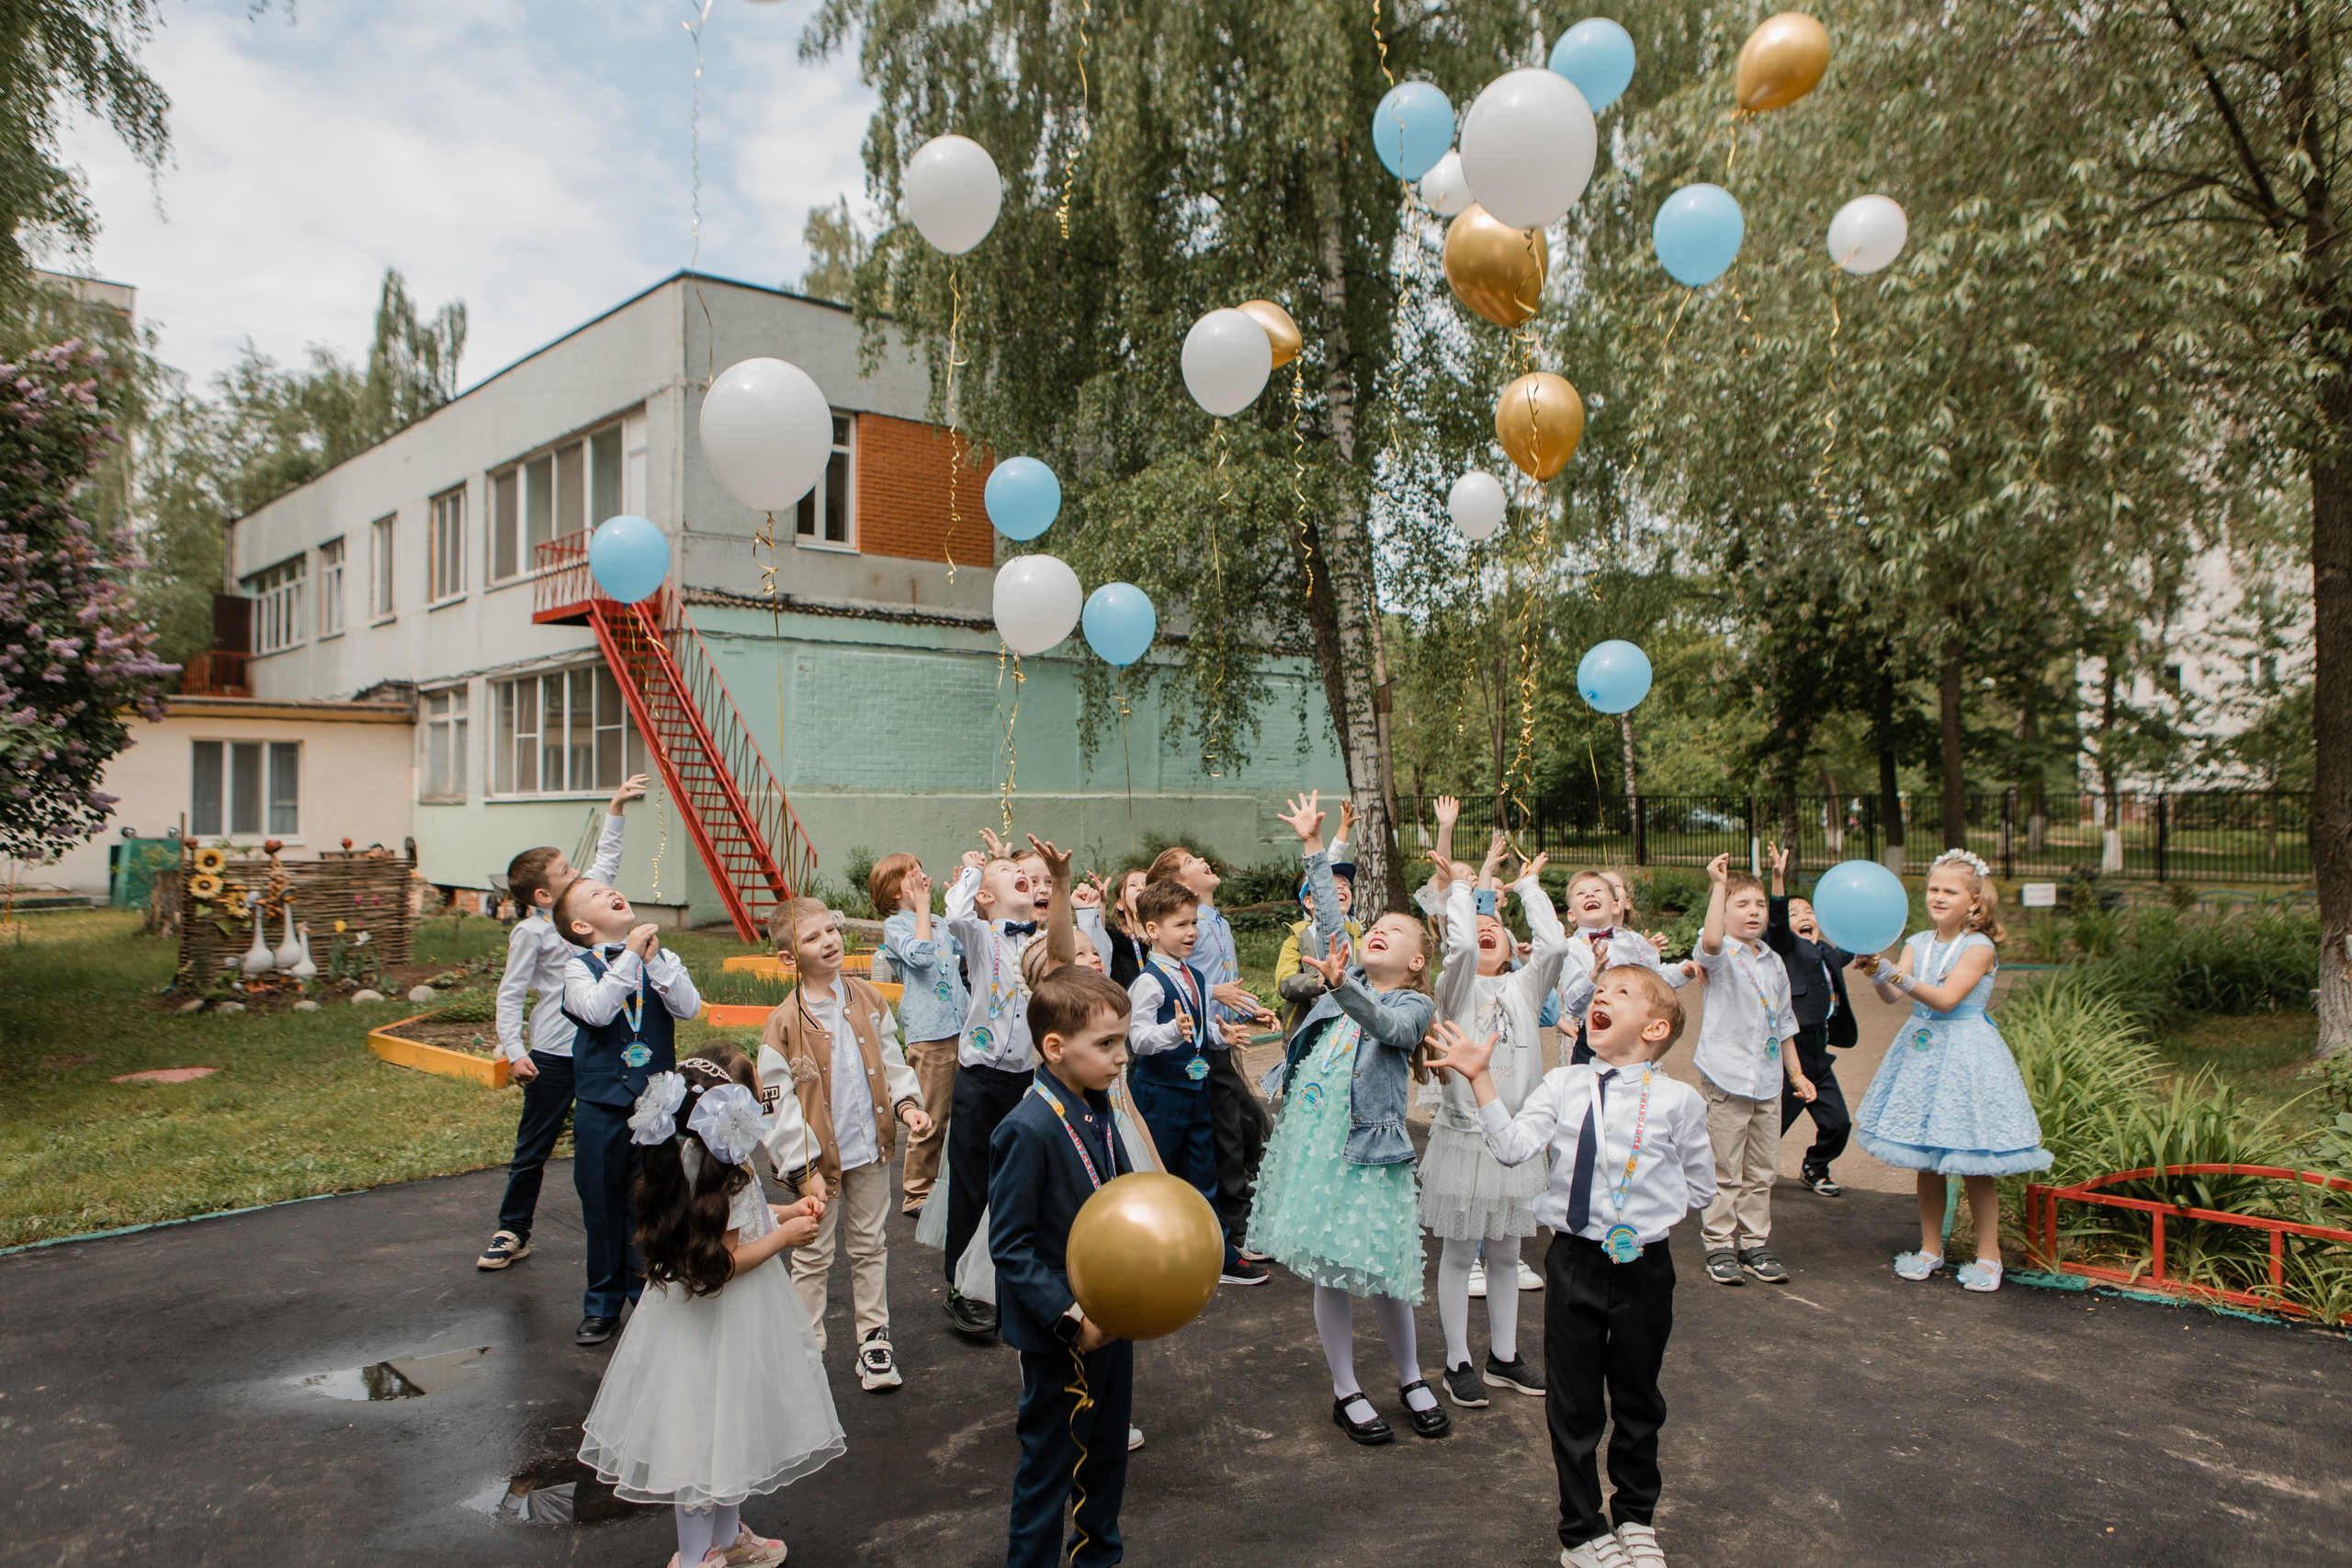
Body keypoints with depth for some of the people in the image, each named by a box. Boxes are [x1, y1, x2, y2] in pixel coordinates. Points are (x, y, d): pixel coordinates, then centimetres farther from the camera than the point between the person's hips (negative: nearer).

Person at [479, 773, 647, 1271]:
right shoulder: (530, 932, -10)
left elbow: (606, 860, 21)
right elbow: (510, 995, -8)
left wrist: (616, 808, 17)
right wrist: (514, 1052, -15)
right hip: (553, 1055, -5)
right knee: (533, 1147, 7)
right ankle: (513, 1231, 20)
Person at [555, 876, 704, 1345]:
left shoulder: (661, 958, 3)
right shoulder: (580, 967, -4)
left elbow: (689, 1007, -12)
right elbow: (597, 1010, -24)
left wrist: (654, 959, -19)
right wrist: (628, 955, -23)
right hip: (600, 1105, -1)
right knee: (602, 1204, 9)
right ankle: (603, 1303, 25)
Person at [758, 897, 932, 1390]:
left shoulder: (867, 999, 0)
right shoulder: (786, 1022, -14)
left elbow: (890, 1059, 8)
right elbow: (779, 1101, -12)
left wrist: (907, 1104, -7)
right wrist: (804, 1167, -13)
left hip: (870, 1147, 4)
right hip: (820, 1156, -4)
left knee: (870, 1245, 16)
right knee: (813, 1255, 11)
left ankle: (874, 1338, 30)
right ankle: (808, 1349, 26)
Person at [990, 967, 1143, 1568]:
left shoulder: (1097, 1111, 1)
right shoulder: (1028, 1131, -25)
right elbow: (1010, 1248, -22)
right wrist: (1070, 1316, -25)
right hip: (1062, 1337, -8)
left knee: (1108, 1449, 24)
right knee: (1050, 1462, 10)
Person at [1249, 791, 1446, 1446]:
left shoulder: (1416, 1005, -2)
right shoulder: (1350, 978, 12)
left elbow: (1386, 1027, -24)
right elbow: (1329, 919, 15)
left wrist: (1340, 986, -42)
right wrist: (1313, 847, 13)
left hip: (1368, 1144, -4)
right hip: (1311, 1135, 4)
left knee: (1384, 1269, 4)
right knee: (1328, 1271, 6)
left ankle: (1411, 1379, 28)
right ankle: (1346, 1392, 21)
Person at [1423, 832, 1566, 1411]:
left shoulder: (1523, 988, 6)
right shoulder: (1456, 988, -3)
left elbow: (1554, 944, -12)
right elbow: (1459, 945, -24)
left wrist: (1528, 886, -3)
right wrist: (1461, 886, -11)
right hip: (1463, 1137, -3)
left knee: (1505, 1253, 16)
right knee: (1459, 1254, 6)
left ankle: (1503, 1356, 29)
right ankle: (1458, 1363, 18)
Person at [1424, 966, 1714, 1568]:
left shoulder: (1677, 1099, -6)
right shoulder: (1561, 1085, -2)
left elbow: (1699, 1187, 5)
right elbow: (1512, 1146, -15)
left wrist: (1645, 1212, 0)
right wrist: (1480, 1077, -21)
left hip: (1644, 1267, 0)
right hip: (1573, 1263, 1)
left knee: (1637, 1402, 17)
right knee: (1574, 1404, 11)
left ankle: (1636, 1518, 40)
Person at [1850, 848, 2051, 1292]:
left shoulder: (1979, 947, -9)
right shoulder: (1918, 943, 6)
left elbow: (1946, 998, -21)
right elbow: (1892, 996, -7)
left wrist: (1896, 975, -31)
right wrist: (1875, 969, -27)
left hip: (1965, 1052, -5)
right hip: (1922, 1051, 5)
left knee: (1973, 1164, 1)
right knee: (1926, 1162, 11)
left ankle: (1988, 1255, 16)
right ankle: (1930, 1248, 23)